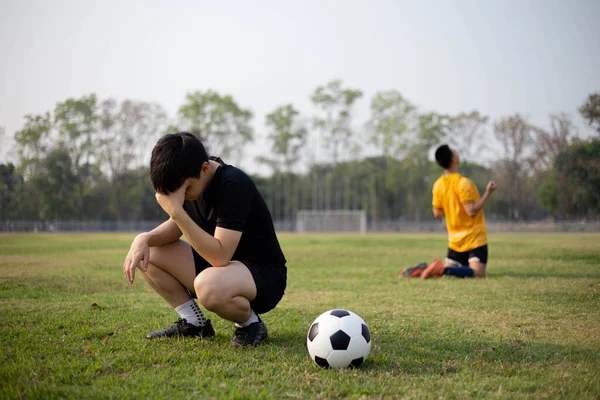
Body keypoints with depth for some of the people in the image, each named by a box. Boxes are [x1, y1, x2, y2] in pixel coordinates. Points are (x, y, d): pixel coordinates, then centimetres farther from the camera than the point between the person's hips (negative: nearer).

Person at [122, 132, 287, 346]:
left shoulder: (234, 185, -28)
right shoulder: (188, 181, -3)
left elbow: (220, 256, -33)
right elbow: (176, 227, 8)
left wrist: (177, 212, -37)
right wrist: (144, 239, -13)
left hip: (265, 276, -8)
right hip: (217, 266, 8)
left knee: (208, 286, -41)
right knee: (145, 252, -4)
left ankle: (250, 323, -8)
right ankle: (194, 322, 5)